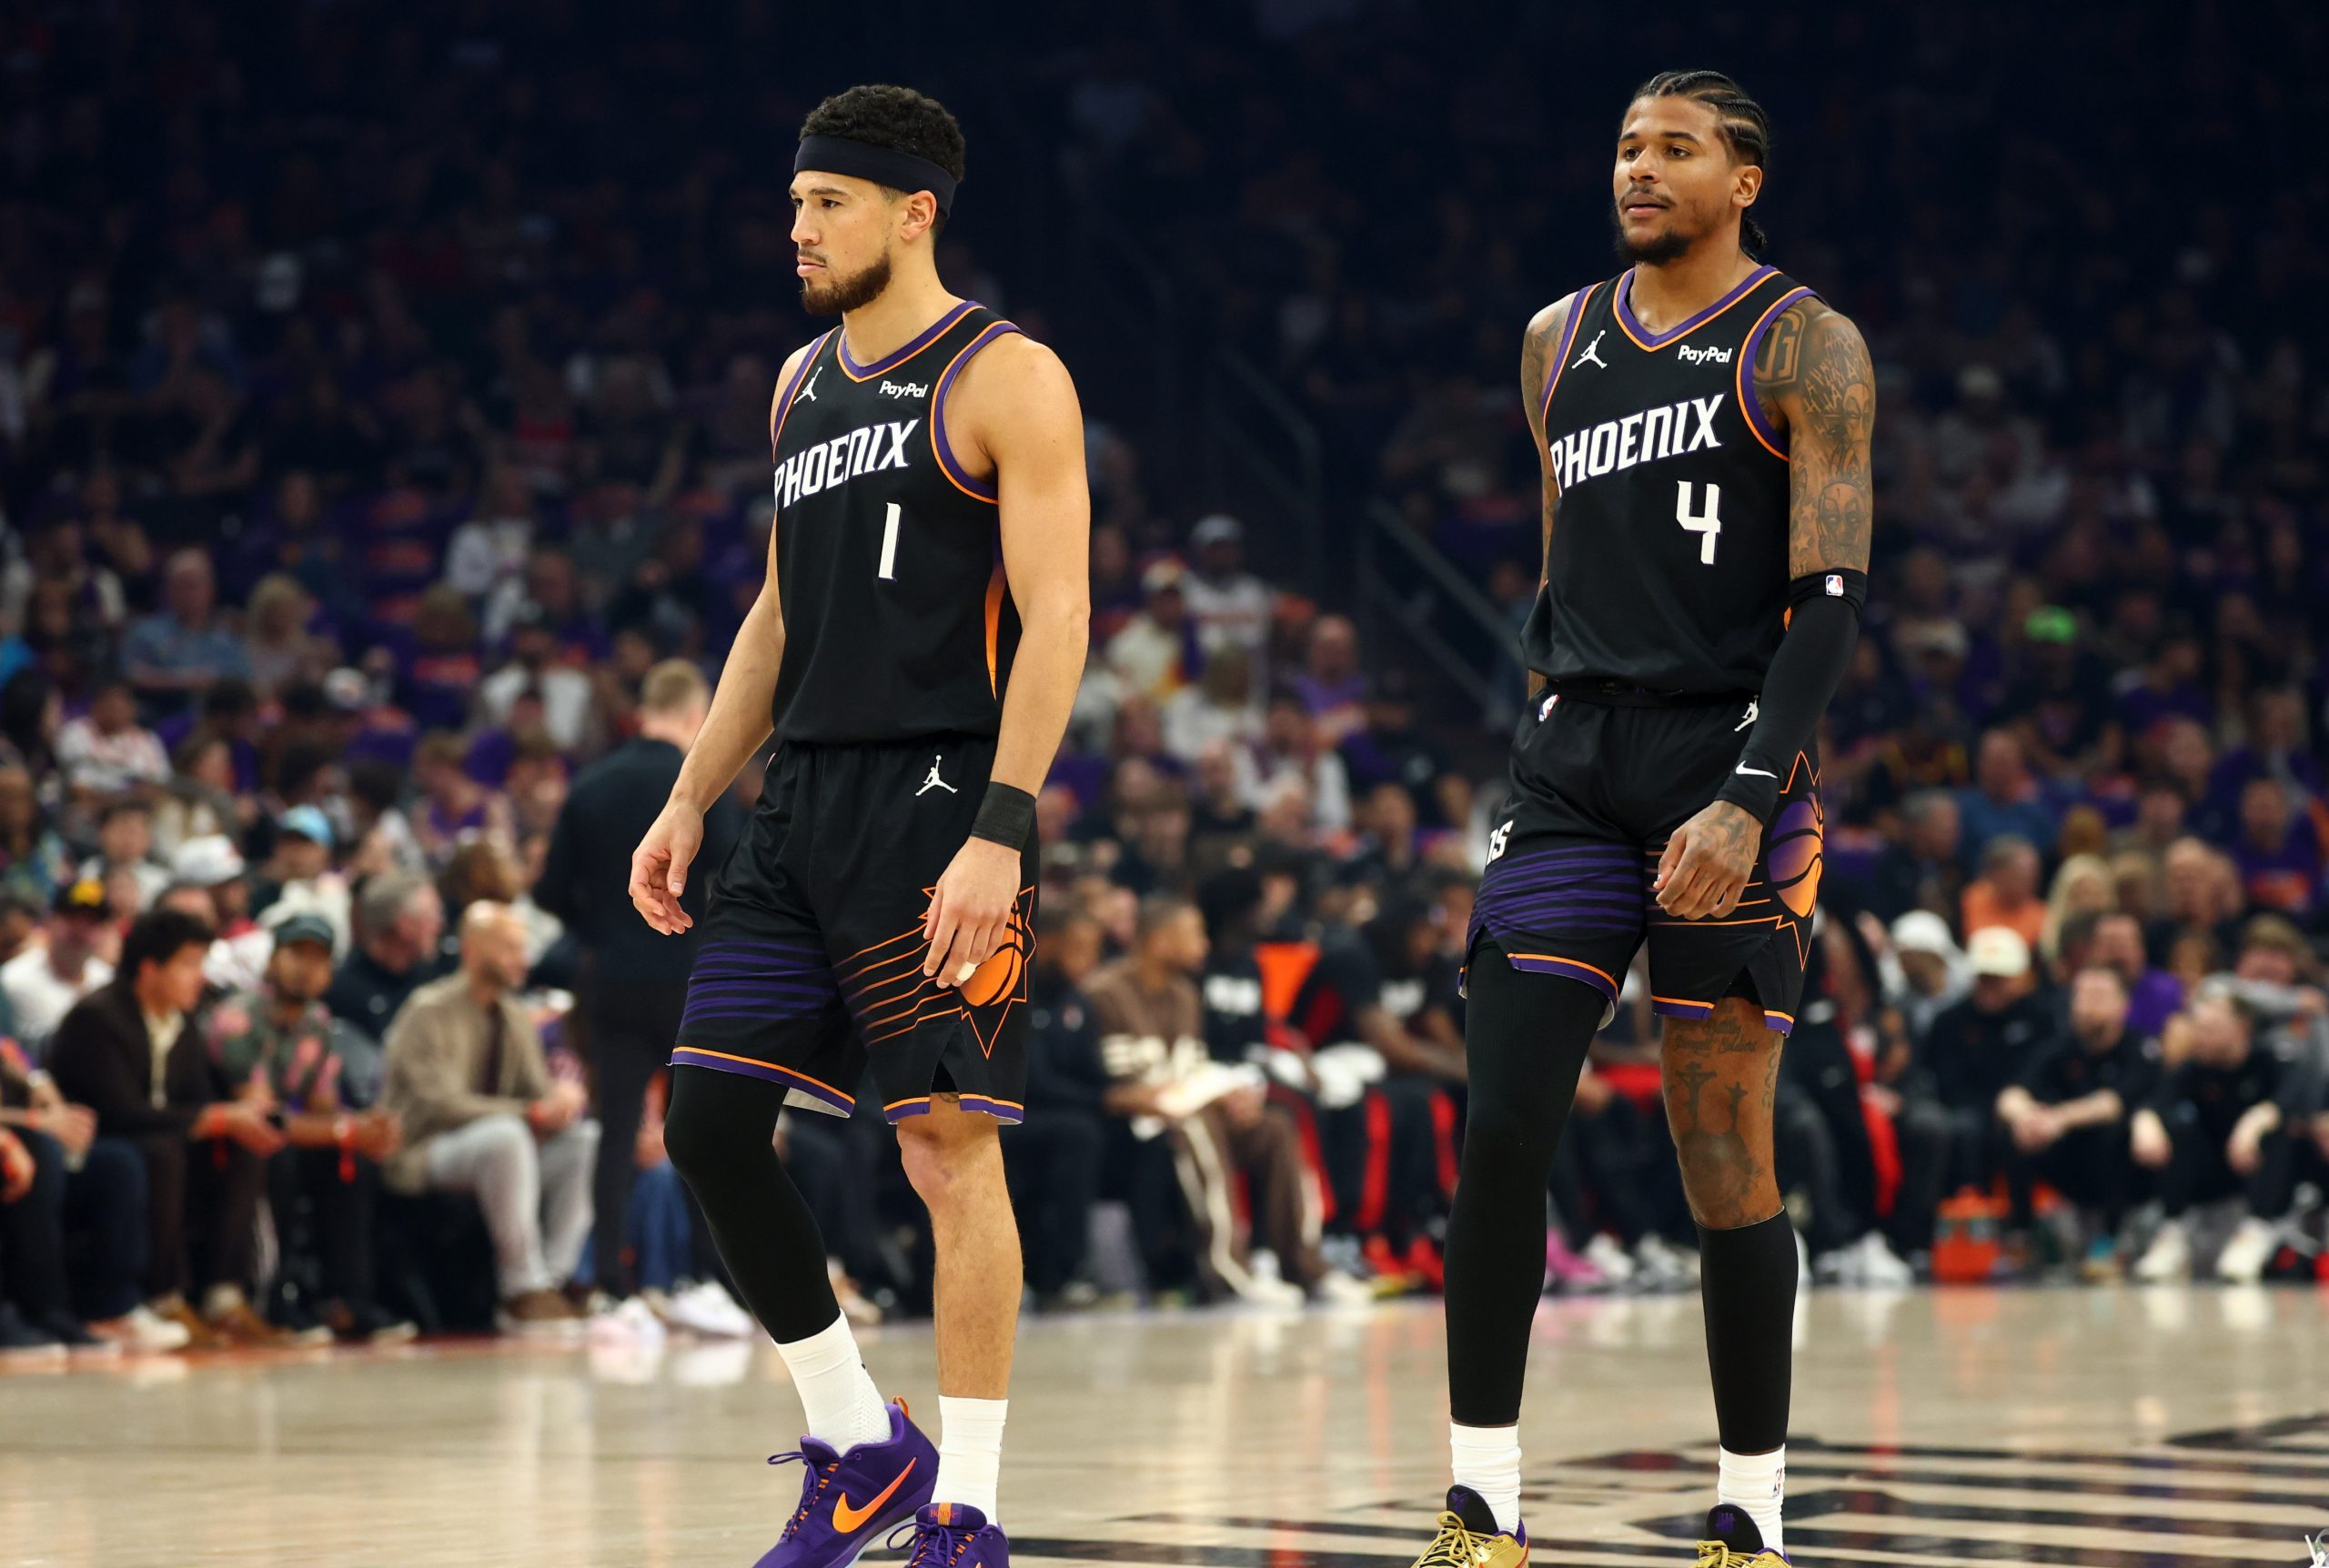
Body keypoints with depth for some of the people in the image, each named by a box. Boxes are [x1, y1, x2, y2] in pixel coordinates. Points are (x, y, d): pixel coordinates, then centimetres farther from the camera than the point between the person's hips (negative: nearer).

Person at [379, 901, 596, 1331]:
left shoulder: (517, 1019, 12)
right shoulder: (429, 1013, -12)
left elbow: (539, 1093, 9)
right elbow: (444, 1105, -21)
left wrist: (563, 1096, -18)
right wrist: (532, 1113, -28)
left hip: (499, 1151, 7)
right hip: (421, 1154, -7)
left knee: (587, 1139, -16)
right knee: (505, 1135, -37)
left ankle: (555, 1282, -21)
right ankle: (524, 1291, -34)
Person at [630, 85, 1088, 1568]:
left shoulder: (1007, 378, -6)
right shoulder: (804, 383, 17)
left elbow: (1056, 620, -12)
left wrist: (1000, 832, -21)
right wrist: (691, 800, 16)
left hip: (941, 795, -8)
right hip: (805, 802, 8)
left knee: (949, 1143, -7)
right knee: (708, 1122, 2)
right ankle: (859, 1442, 16)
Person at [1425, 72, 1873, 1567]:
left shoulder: (1806, 347, -3)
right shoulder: (1560, 344, 15)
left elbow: (1832, 597, -10)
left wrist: (1745, 800, -19)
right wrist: (1551, 712, 16)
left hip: (1730, 765, -5)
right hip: (1574, 765, 5)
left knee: (1726, 1155, -2)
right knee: (1502, 1129, -5)